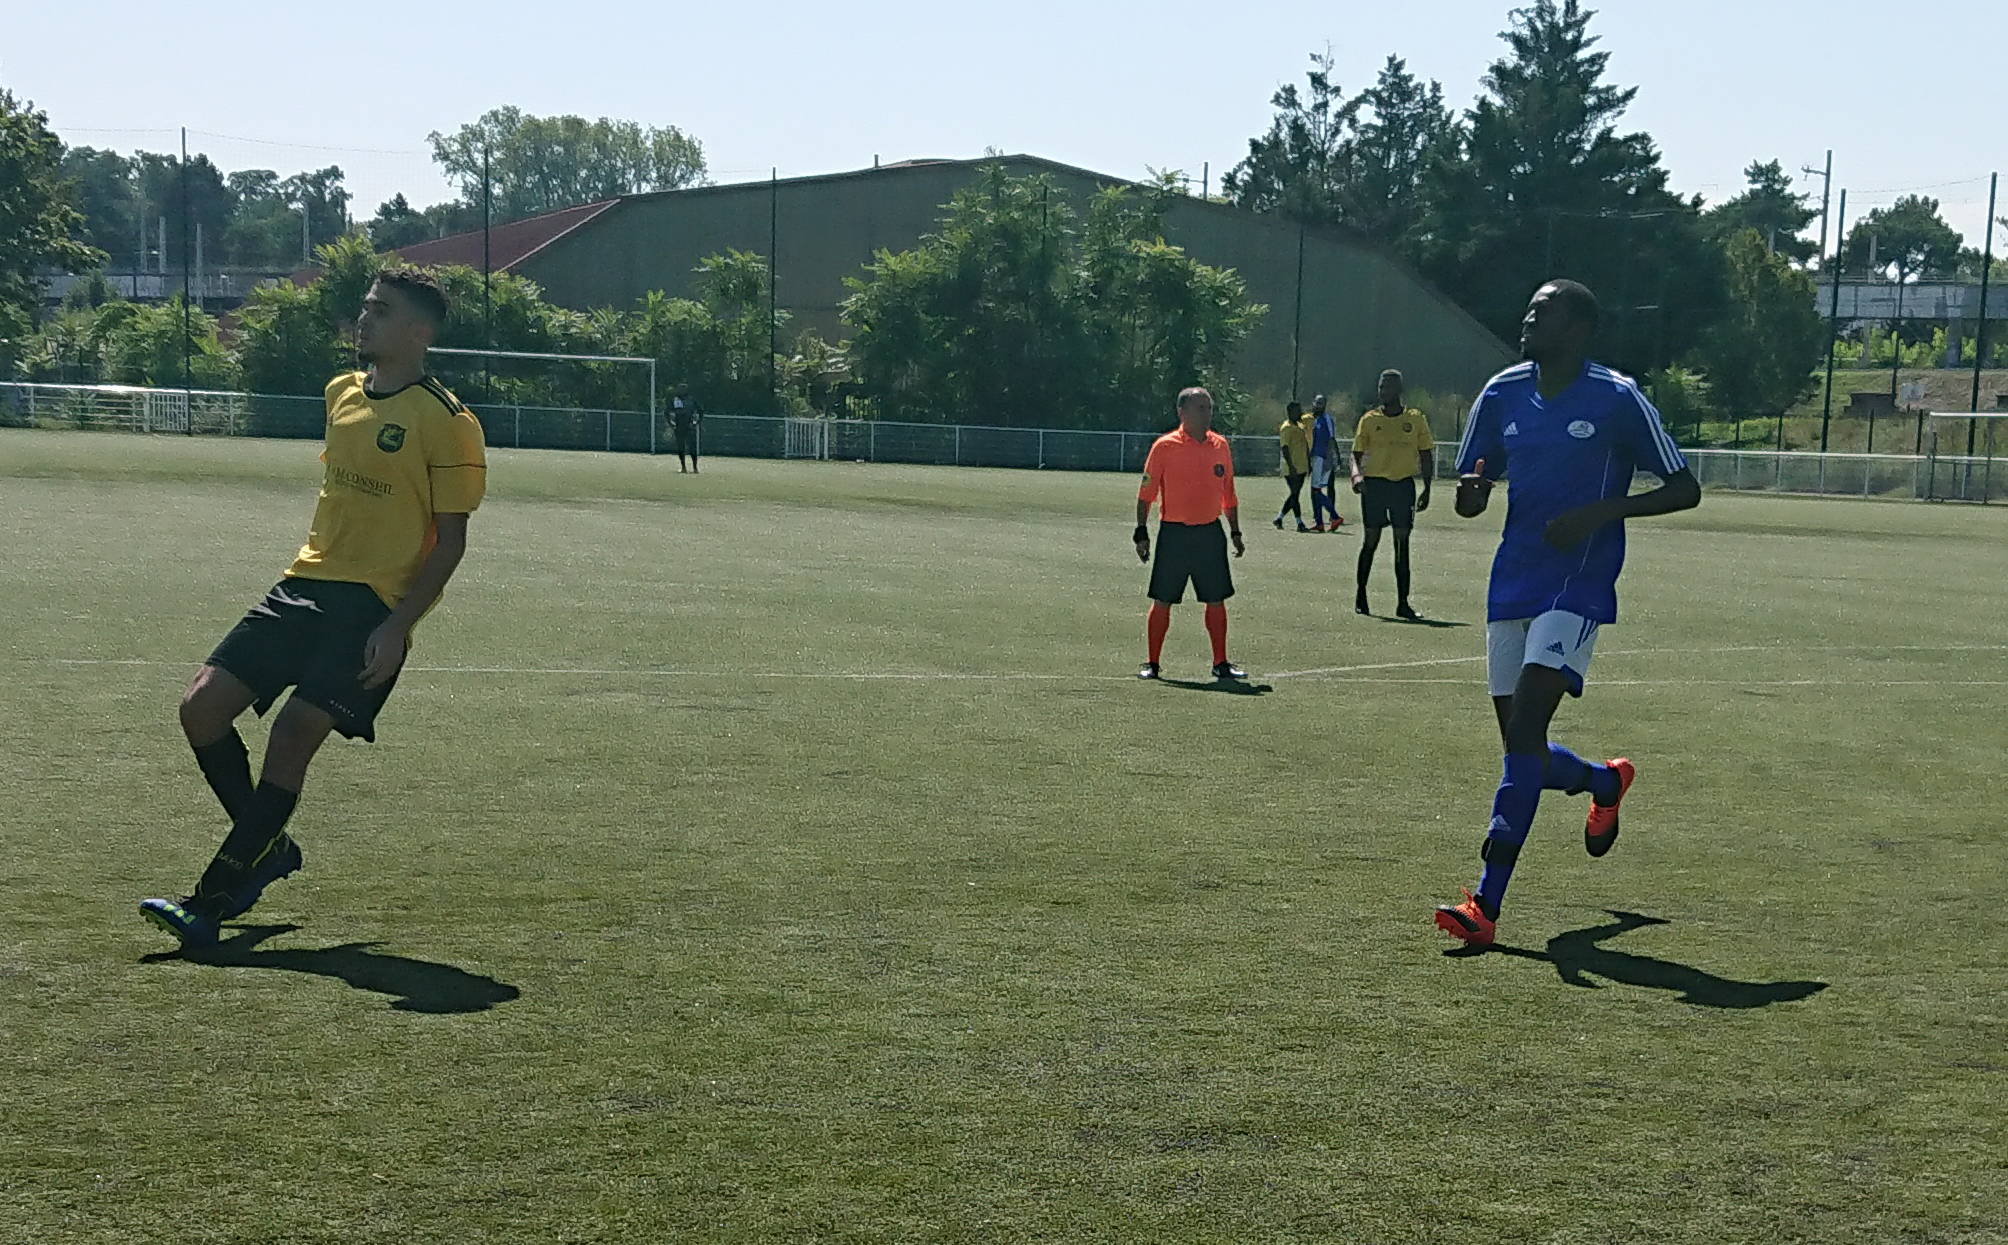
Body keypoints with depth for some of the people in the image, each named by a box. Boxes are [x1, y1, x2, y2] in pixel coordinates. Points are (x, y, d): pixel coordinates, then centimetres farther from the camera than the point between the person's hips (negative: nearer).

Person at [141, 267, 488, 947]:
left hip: (374, 608, -7)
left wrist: (396, 626, -17)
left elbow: (450, 540, -8)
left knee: (292, 737, -17)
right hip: (305, 585, 7)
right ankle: (268, 847, 16)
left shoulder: (446, 421, -9)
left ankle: (211, 900, -10)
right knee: (202, 707, -3)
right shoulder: (342, 393, 13)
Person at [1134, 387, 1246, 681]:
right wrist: (1142, 533, -8)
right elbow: (1145, 493, -3)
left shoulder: (1220, 445, 8)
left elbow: (1229, 494, 16)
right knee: (1162, 601, 0)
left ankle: (1220, 663, 14)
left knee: (1216, 600, 6)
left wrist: (1235, 532, 14)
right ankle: (1152, 664, 10)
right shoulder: (1164, 446, -5)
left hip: (1210, 533, 4)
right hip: (1174, 533, -4)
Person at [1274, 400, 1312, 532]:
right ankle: (1300, 524, -3)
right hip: (1292, 469, -9)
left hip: (1301, 467, 9)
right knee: (1295, 494, -5)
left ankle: (1279, 518, 20)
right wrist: (1291, 466, -24)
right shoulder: (1286, 427, -11)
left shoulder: (1300, 426, 17)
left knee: (1295, 495, 10)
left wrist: (1309, 463, 22)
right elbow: (1285, 448, -17)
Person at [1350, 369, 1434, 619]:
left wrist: (1427, 489, 4)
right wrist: (1356, 473, -16)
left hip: (1404, 485, 1)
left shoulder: (1415, 419, 6)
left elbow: (1425, 455, 10)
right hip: (1374, 483, -1)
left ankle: (1403, 603, 2)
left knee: (1402, 542, 0)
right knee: (1371, 539, 1)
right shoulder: (1369, 419, 5)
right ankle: (1361, 596, 15)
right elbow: (1357, 453, 5)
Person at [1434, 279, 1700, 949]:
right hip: (1511, 588, 6)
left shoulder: (1617, 398, -6)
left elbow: (1684, 489, -1)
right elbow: (1469, 503, 15)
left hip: (1577, 589, -6)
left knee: (1524, 730, -18)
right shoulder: (1502, 395, 9)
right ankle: (1607, 781, 45)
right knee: (1522, 747, 10)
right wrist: (1472, 487, -10)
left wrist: (1602, 512, -15)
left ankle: (1486, 906, -19)